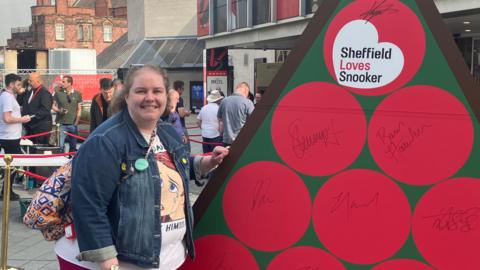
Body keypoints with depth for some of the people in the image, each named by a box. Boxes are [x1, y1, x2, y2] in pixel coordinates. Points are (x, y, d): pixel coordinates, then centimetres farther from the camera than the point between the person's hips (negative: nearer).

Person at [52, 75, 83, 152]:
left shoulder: (77, 94, 4)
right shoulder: (58, 93, 3)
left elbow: (79, 109, 7)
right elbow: (53, 106, 7)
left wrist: (76, 121, -3)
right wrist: (59, 110, -14)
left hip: (73, 124, 1)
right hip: (61, 124, -1)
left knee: (73, 146, 8)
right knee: (60, 145, -6)